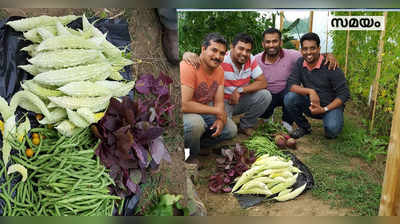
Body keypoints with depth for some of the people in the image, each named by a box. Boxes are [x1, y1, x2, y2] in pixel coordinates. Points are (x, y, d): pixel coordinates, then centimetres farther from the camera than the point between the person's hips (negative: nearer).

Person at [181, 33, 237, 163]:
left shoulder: (219, 70, -1)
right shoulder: (188, 67, -27)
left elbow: (219, 102, 0)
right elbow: (183, 105, -34)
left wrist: (220, 119, -22)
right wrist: (217, 111, -25)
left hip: (204, 111, 8)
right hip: (185, 112, -8)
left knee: (231, 130, 1)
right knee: (195, 123, -37)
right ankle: (191, 156, -6)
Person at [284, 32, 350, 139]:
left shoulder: (330, 67, -17)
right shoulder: (300, 63, -3)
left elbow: (344, 94, -14)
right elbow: (291, 85, -13)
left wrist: (324, 109, -24)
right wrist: (310, 91, -28)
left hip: (330, 106, -4)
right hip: (310, 104, 4)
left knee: (332, 129, -33)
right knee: (289, 98, -23)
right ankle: (304, 127, 2)